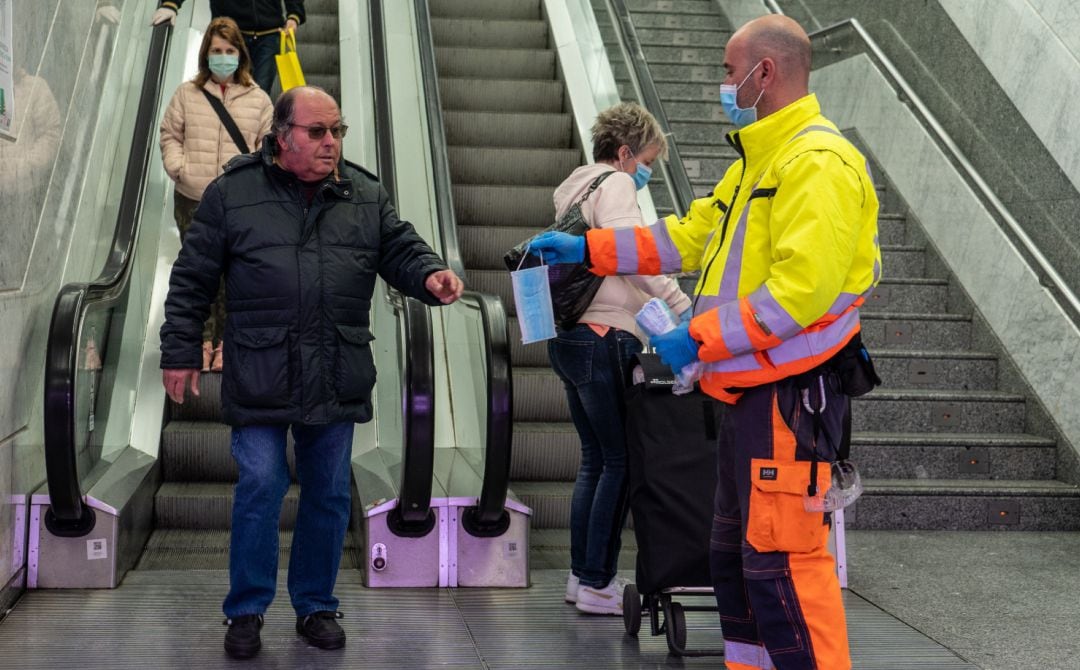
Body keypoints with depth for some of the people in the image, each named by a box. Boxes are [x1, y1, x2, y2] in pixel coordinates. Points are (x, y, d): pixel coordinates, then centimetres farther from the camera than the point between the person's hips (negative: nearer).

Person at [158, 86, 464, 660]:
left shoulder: (366, 196, 9)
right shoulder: (232, 193, 1)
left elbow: (401, 250, 10)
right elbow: (191, 280, 4)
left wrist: (430, 275, -13)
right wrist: (180, 352, 3)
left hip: (336, 380, 3)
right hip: (259, 379, -3)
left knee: (330, 494, 10)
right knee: (261, 487, -4)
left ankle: (315, 606, 26)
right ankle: (246, 612, 14)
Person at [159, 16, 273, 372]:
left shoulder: (258, 98, 4)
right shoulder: (187, 94, 6)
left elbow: (269, 142, 7)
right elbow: (170, 135, 11)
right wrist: (178, 167, -5)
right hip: (193, 200, 1)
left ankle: (226, 342, 16)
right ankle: (203, 339, 17)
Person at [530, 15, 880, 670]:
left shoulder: (818, 162, -15)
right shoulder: (757, 163, 18)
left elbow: (803, 287, -25)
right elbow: (688, 236, 21)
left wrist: (701, 338, -20)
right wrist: (587, 248, 16)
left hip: (790, 394, -11)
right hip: (751, 391, 11)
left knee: (781, 559, -10)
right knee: (734, 551, 18)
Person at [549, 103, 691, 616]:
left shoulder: (574, 189, 23)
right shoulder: (616, 185, -7)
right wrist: (683, 306, -24)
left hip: (569, 339, 10)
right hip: (603, 338, -10)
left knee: (596, 459, 14)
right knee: (621, 461, -4)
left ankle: (582, 575, 19)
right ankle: (597, 583, -1)